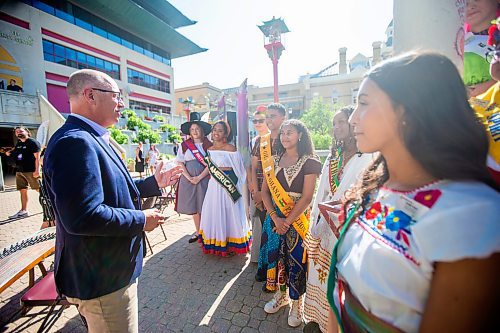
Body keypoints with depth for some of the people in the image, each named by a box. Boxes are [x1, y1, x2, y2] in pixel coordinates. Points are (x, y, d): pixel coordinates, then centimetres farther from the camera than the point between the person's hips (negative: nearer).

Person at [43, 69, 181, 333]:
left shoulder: (92, 140, 11)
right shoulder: (75, 142, -25)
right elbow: (83, 217, -33)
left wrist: (154, 183, 11)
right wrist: (141, 220, -21)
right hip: (102, 279, -10)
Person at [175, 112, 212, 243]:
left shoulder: (208, 145, 1)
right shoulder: (184, 145, 6)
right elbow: (180, 163, 3)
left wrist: (199, 177, -11)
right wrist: (189, 178, -8)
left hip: (204, 178, -2)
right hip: (188, 179, 2)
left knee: (204, 206, 2)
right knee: (193, 206, 9)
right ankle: (198, 231, 24)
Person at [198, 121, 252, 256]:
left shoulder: (231, 149, -10)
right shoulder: (210, 149, 9)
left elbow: (239, 171, -8)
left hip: (229, 187, -6)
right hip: (213, 186, 6)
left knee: (229, 214, 4)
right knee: (214, 213, 13)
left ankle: (231, 244, 21)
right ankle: (216, 242, 30)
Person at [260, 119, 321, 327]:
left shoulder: (308, 162, -8)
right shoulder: (273, 161, 5)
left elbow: (307, 197, -14)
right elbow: (265, 192, 1)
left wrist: (288, 221, -15)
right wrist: (275, 217, -11)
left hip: (297, 220, -4)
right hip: (274, 218, 4)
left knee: (296, 260, 8)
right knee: (276, 256, 15)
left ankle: (296, 304, 32)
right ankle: (281, 295, 40)